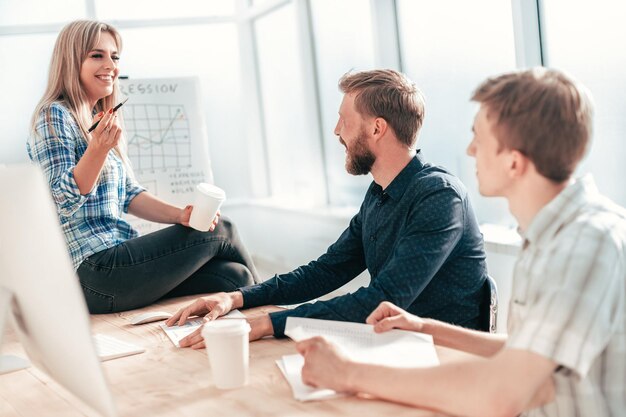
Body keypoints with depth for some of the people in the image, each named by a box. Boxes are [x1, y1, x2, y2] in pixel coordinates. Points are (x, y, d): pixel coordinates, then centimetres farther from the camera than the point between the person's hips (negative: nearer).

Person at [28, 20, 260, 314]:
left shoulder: (100, 119, 19)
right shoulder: (54, 116, -8)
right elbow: (62, 200, -16)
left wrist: (179, 215, -2)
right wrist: (98, 148, -31)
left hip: (119, 261, 8)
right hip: (95, 272, -8)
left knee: (234, 275, -7)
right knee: (222, 231, -3)